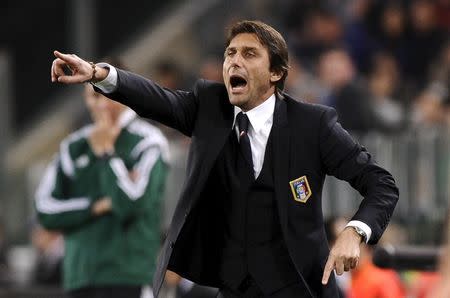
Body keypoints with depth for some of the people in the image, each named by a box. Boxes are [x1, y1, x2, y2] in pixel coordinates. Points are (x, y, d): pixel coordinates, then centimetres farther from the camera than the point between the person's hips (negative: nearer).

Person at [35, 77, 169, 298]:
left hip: (128, 278, -5)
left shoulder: (147, 142, -2)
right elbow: (45, 208, 7)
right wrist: (96, 207, -6)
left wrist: (105, 153, -6)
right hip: (79, 277, 5)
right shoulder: (73, 146, 14)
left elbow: (132, 202, -15)